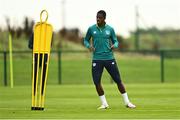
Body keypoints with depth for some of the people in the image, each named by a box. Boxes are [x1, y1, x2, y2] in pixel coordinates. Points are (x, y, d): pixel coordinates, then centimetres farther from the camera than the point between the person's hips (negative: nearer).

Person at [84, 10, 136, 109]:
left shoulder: (110, 29, 3)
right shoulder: (91, 29, 3)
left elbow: (115, 41, 12)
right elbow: (86, 40, 14)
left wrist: (114, 45, -12)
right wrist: (89, 45, -8)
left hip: (109, 58, 0)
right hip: (97, 59, 0)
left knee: (118, 80, -1)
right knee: (96, 82, -7)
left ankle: (127, 102, 11)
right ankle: (104, 104, 8)